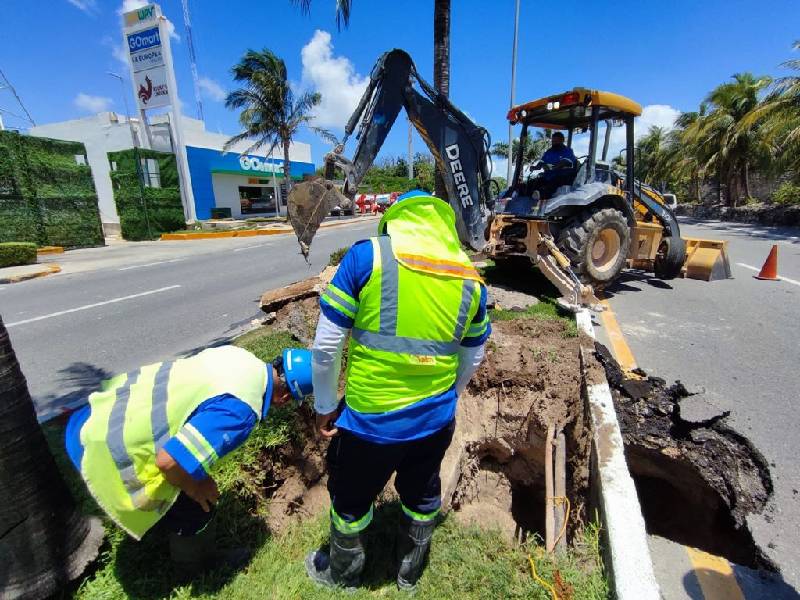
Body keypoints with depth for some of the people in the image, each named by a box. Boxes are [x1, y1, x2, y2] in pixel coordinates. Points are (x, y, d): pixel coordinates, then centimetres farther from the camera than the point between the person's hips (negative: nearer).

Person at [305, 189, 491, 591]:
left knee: (350, 501, 25)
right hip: (435, 420, 4)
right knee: (422, 497, 30)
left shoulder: (367, 255, -14)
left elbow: (326, 344, -14)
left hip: (370, 419, -3)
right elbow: (473, 357, 9)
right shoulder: (470, 278, -1)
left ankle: (342, 576, 53)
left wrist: (325, 405, 2)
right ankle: (409, 574, 56)